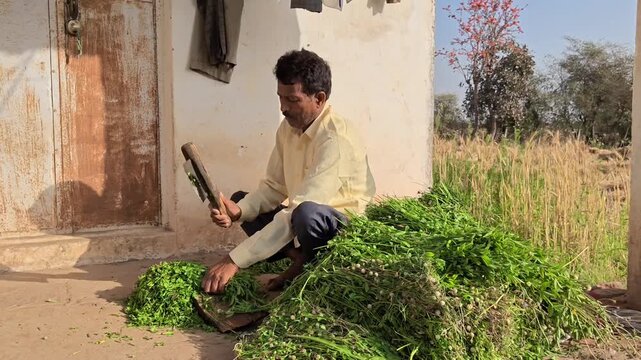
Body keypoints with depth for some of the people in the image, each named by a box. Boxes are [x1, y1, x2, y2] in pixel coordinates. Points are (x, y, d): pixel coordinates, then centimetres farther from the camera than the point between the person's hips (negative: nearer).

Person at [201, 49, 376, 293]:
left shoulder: (335, 139, -26)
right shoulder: (288, 127, 0)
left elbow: (301, 208, -34)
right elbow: (273, 187, 5)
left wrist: (235, 260, -36)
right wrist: (238, 211, -18)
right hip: (314, 219, 8)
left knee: (305, 213, -39)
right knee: (240, 199, 10)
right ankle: (298, 257, -9)